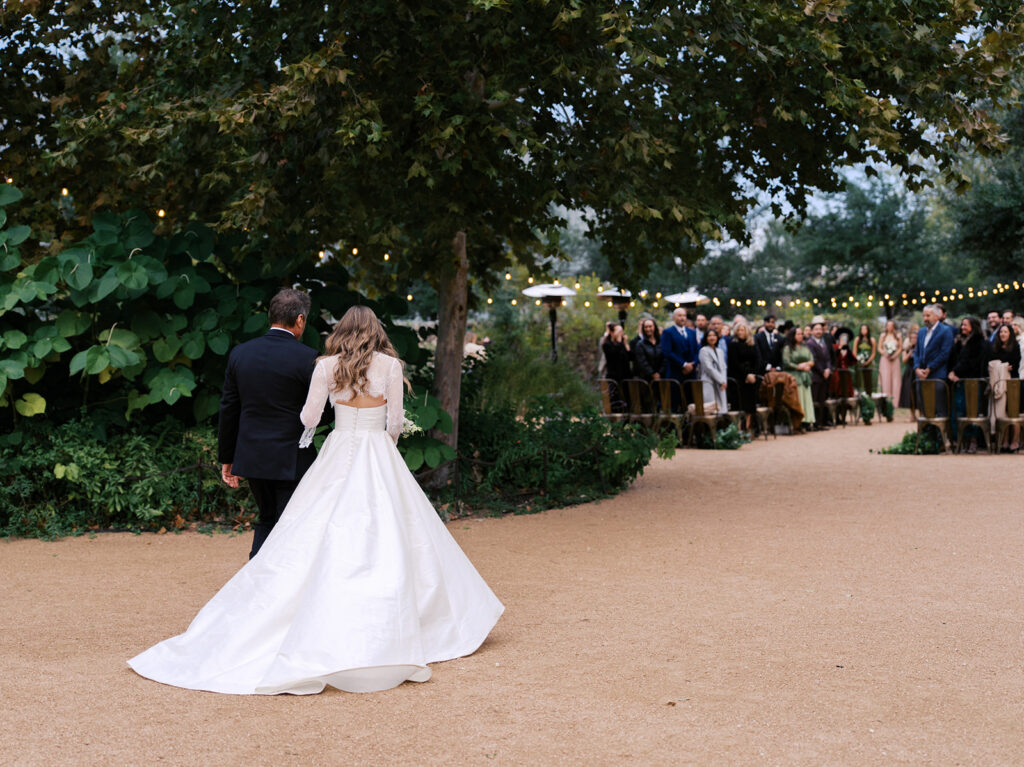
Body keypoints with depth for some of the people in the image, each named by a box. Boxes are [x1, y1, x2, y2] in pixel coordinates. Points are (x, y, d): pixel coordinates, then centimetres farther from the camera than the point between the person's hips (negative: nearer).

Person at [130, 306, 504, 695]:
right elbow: (395, 421, 2)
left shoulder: (326, 366, 2)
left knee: (322, 542, 4)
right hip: (378, 457, -2)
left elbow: (309, 418, 5)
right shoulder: (390, 365, 0)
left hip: (337, 455, 2)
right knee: (384, 543, 0)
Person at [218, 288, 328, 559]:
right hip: (291, 460, -5)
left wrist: (226, 459, 13)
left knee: (267, 520, 21)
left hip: (251, 456, 5)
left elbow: (228, 410, 6)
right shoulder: (306, 357, -13)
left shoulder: (240, 353, 1)